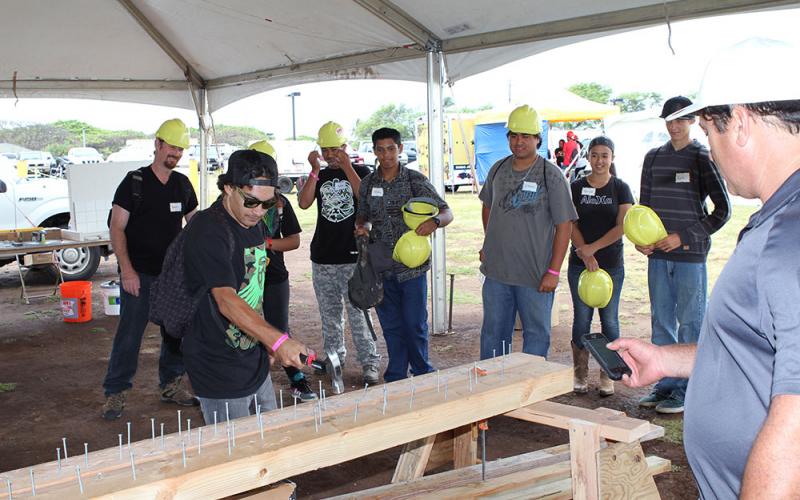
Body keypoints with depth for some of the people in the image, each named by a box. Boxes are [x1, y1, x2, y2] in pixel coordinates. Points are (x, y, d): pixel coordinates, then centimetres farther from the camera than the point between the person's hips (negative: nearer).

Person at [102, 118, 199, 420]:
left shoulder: (182, 184, 8)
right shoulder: (135, 181, -6)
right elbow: (117, 228, -8)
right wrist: (127, 270, -16)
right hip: (139, 273, -5)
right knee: (129, 333, -3)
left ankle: (170, 386, 25)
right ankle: (115, 393, 9)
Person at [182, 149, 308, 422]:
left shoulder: (256, 225, 8)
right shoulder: (209, 231, -22)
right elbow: (226, 301, -32)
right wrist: (277, 340, -42)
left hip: (254, 358, 9)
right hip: (219, 367, -9)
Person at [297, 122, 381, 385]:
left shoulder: (361, 171, 4)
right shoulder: (320, 176, 12)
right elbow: (304, 202, -4)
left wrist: (347, 167, -15)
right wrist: (315, 170, -9)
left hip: (352, 257, -4)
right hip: (322, 257, 4)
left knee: (357, 312, -7)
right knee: (329, 313, 12)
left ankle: (369, 363, -1)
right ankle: (334, 357, 25)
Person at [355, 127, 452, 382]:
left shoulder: (415, 180, -3)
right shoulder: (368, 183, 7)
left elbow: (447, 213, -5)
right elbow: (362, 216, 19)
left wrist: (434, 221, -27)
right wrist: (363, 226, -5)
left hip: (412, 266, -3)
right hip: (381, 267, 3)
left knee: (415, 326, 1)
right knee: (391, 327, 11)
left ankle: (423, 378, 19)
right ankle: (396, 379, 24)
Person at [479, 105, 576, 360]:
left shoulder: (551, 175, -8)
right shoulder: (498, 169, 7)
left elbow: (564, 225, -10)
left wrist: (554, 271, -13)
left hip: (535, 275, -4)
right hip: (496, 271, 5)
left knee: (536, 334, 5)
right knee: (493, 333, 14)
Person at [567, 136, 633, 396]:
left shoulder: (620, 188, 2)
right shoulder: (576, 187, 5)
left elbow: (621, 226, -6)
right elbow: (571, 224, 0)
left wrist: (593, 248, -13)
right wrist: (586, 255, -12)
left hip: (612, 263, -1)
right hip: (580, 263, 1)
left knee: (609, 320, 3)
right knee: (581, 318, 3)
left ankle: (608, 376, 14)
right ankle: (580, 376, 13)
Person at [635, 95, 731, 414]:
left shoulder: (703, 158, -3)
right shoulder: (653, 157, 12)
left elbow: (722, 210, -5)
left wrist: (683, 237, -11)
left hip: (691, 254, -5)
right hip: (658, 255, 5)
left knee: (690, 322, 1)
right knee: (661, 321, 9)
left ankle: (686, 391, 8)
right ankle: (666, 385, 19)